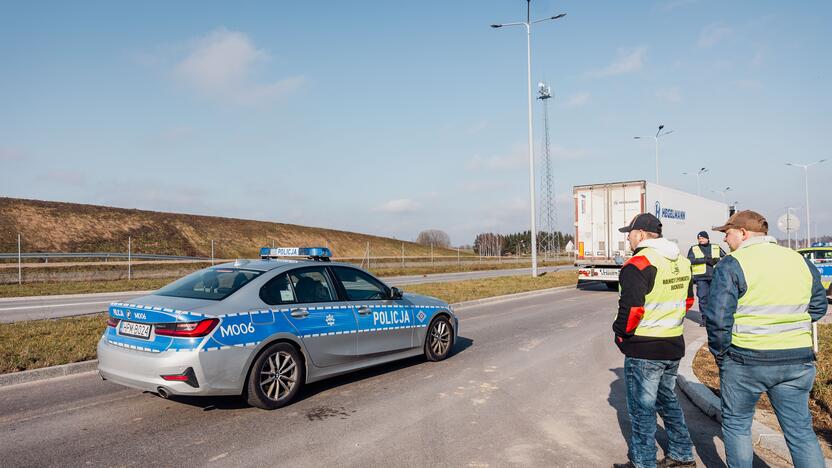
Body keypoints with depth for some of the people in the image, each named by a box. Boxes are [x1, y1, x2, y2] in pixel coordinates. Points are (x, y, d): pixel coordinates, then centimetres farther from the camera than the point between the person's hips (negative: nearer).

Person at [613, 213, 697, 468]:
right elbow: (688, 299, 17)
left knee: (642, 408, 6)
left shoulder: (638, 264, -20)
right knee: (667, 399, 24)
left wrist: (621, 333, -9)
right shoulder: (681, 261, 8)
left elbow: (631, 308, -25)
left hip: (644, 350, -8)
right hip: (674, 344, 9)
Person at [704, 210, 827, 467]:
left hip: (746, 360, -4)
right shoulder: (800, 261, 6)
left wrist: (720, 354, -3)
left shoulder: (731, 265, -12)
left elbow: (717, 318, -16)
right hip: (798, 360, 5)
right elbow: (818, 307, 16)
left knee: (736, 424, 13)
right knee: (801, 431, 14)